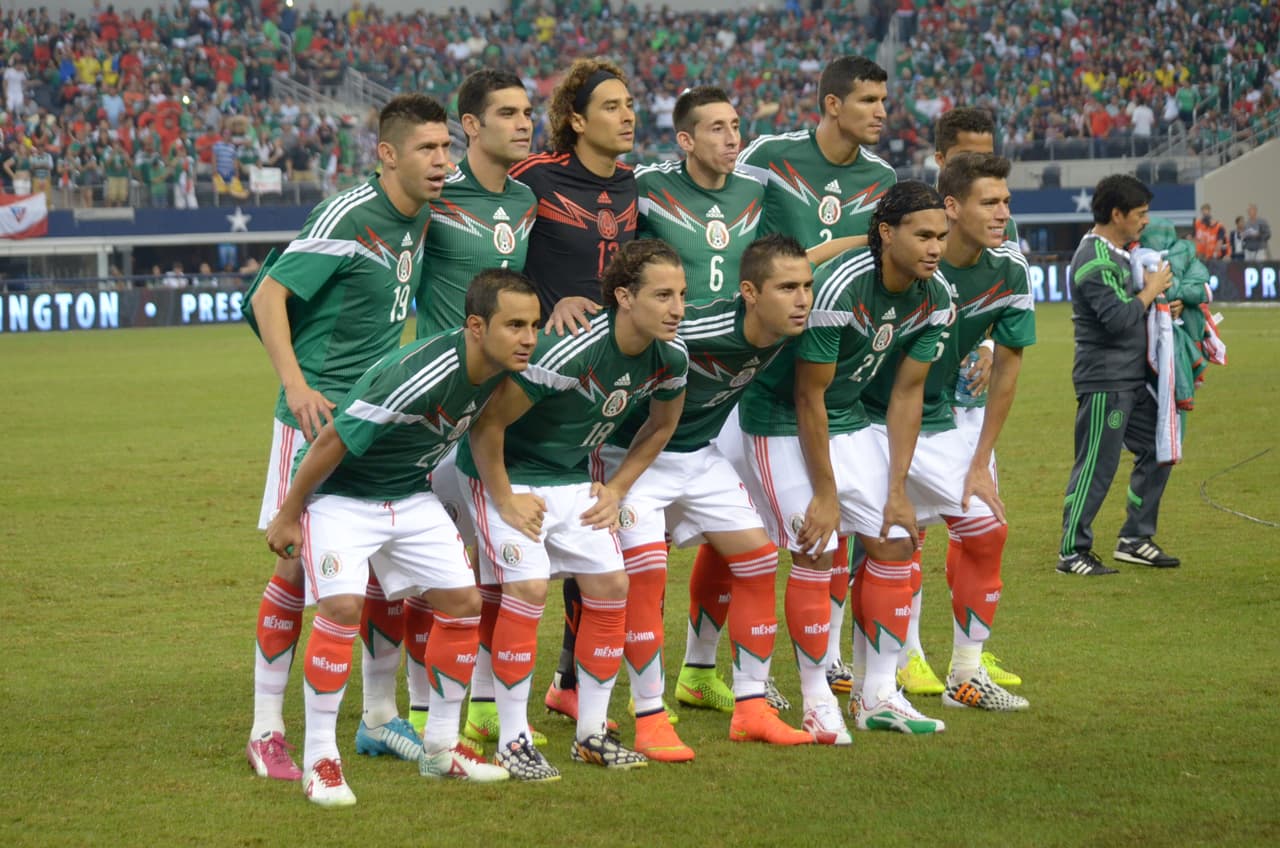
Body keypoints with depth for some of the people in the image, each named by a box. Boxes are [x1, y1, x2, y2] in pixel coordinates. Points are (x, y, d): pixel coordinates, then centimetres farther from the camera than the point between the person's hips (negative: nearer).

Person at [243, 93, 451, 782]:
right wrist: (295, 384, -27)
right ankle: (267, 731, 3)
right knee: (299, 564, -6)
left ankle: (380, 719, 22)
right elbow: (267, 296, -17)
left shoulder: (418, 217, 7)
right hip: (319, 414, -8)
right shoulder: (346, 216, -16)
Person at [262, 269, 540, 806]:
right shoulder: (417, 377, -35)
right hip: (340, 496, -8)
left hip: (411, 497, 8)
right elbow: (331, 443, -25)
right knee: (342, 607, -24)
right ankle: (319, 759, -12)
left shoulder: (499, 368, -10)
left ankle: (440, 747, 15)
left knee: (463, 602, 0)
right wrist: (287, 516, -15)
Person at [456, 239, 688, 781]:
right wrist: (504, 501, -19)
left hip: (575, 479, 7)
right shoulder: (568, 352, -33)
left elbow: (662, 424, 13)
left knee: (611, 584, -1)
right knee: (528, 586, -20)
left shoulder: (670, 358, -10)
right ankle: (512, 741, -11)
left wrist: (616, 488, 6)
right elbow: (488, 422, -26)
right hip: (509, 474, -7)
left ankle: (592, 734, 12)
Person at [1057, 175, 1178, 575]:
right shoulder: (1094, 261, -17)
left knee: (1156, 453, 14)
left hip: (1134, 379, 10)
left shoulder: (1118, 255, 15)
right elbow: (1118, 318, -24)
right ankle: (1072, 552, 1)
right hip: (1104, 381, -10)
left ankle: (1135, 539, 22)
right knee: (1096, 468, -6)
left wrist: (1159, 298, 4)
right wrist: (1150, 291, -10)